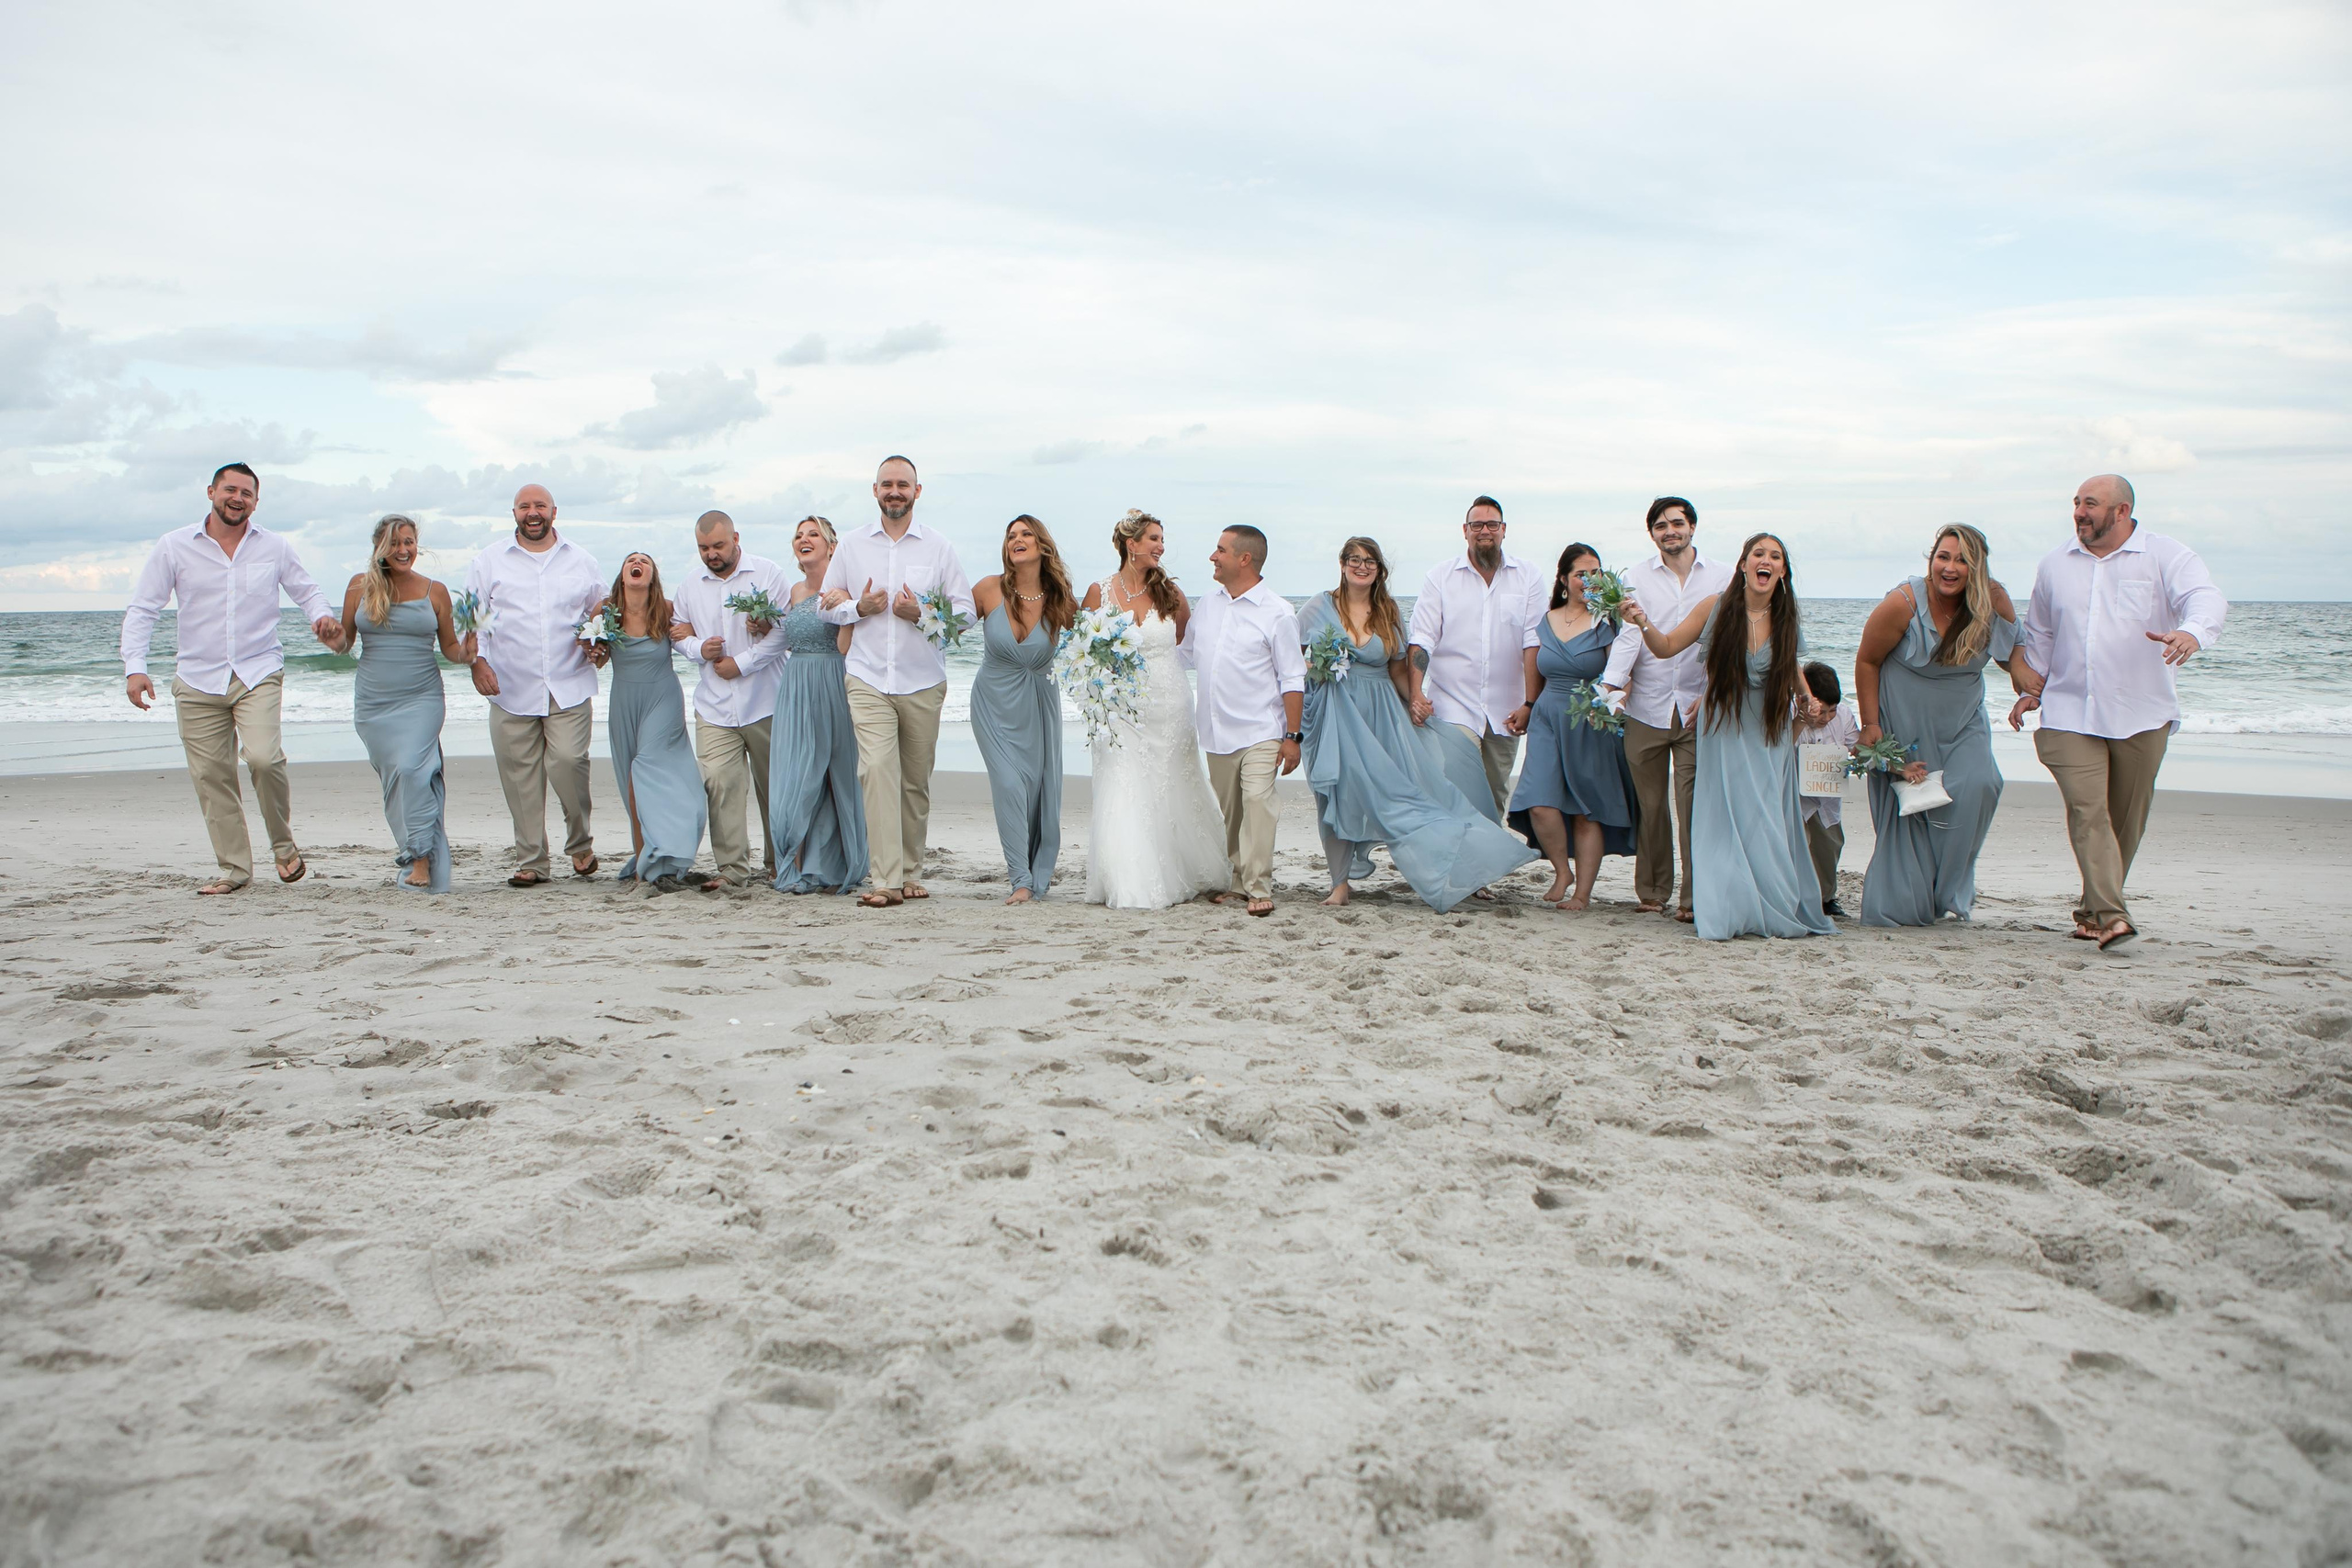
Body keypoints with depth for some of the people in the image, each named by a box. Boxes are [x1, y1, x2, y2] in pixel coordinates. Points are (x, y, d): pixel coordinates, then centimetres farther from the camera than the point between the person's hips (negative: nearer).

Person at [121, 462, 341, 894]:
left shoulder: (276, 547, 6)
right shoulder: (174, 547, 3)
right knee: (210, 776, 1)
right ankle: (234, 869, 12)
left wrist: (322, 615, -7)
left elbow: (306, 591, 17)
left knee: (263, 757, -22)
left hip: (259, 673, -1)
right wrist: (135, 666, -9)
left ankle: (284, 844, 0)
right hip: (197, 680, 1)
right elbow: (142, 609, 3)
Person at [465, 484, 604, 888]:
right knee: (520, 776, 0)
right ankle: (530, 862, 7)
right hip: (511, 689, 1)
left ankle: (580, 843, 10)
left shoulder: (581, 561, 13)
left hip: (569, 688, 0)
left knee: (568, 761, -13)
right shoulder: (489, 562, 10)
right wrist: (476, 661, -7)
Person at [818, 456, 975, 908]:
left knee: (916, 780, 7)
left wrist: (921, 614, -13)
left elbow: (965, 611, 4)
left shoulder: (939, 547, 5)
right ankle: (886, 880, -18)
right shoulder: (851, 545, 9)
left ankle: (911, 873, 21)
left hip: (923, 682, 1)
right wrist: (858, 608, -7)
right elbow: (827, 605, 14)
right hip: (869, 680, -1)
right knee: (877, 769, -16)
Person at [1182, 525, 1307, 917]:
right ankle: (1235, 880, 21)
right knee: (1226, 809, 11)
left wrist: (1293, 735, -10)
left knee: (1257, 800, -17)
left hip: (1260, 730, -6)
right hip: (1216, 730, 6)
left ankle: (1259, 887, -14)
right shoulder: (1208, 603, 11)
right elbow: (1185, 651, 25)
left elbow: (1293, 679, -7)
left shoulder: (1277, 613, -7)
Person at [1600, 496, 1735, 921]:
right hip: (1646, 707, 1)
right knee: (1649, 803, 5)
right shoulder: (1637, 576, 8)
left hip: (1698, 708, -1)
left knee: (1693, 802, -6)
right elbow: (1629, 634, -2)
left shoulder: (1721, 577, 8)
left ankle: (1692, 897, 0)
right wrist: (1610, 685, -16)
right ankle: (1652, 891, 16)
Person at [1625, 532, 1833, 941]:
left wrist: (1806, 701, 7)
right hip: (1724, 731, -1)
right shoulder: (1715, 608, -6)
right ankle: (1729, 912, 3)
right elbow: (1666, 647, -4)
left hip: (1769, 737, 1)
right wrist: (1643, 622, -20)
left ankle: (1777, 910, 11)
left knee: (1768, 823, -2)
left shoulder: (1785, 620, -1)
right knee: (1727, 819, -4)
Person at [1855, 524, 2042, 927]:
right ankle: (1902, 903, 12)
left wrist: (2019, 669, -14)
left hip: (1963, 723, 3)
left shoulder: (1994, 601, -11)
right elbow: (1867, 661, -7)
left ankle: (1951, 891, -2)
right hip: (1905, 725, -3)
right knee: (1906, 811, -4)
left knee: (1977, 786, -19)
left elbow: (2009, 644, 9)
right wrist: (1870, 724, -8)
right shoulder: (1902, 605, -20)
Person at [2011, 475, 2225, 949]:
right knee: (2087, 810, -14)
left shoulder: (2166, 557, -1)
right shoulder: (2055, 565, 11)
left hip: (2141, 715, -1)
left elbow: (2206, 598, -18)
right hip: (2070, 714, 1)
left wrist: (2191, 632, -40)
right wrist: (2031, 689, 15)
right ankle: (2111, 917, -19)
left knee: (2126, 818, 8)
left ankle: (2093, 907, 24)